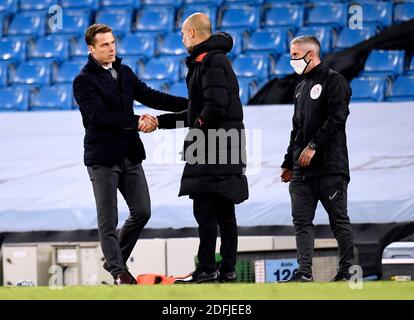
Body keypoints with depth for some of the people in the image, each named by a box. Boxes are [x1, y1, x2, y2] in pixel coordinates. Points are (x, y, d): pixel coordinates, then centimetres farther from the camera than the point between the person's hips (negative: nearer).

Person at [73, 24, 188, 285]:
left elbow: (150, 97, 14)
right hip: (102, 158, -7)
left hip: (130, 155, 7)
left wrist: (189, 103, 5)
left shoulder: (125, 73, 12)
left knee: (142, 212, 6)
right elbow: (100, 116, -21)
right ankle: (118, 270, 7)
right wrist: (136, 122, -29)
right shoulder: (84, 81, -10)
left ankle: (115, 259, 23)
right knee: (109, 221, -2)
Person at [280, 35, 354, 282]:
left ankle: (348, 269, 5)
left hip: (330, 167, -8)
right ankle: (304, 273, -4)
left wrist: (314, 145, -21)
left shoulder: (333, 81, -4)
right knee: (302, 221, -1)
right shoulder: (302, 87, 21)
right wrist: (289, 163, 22)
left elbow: (337, 117, -16)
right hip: (302, 169, 8)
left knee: (339, 220, -2)